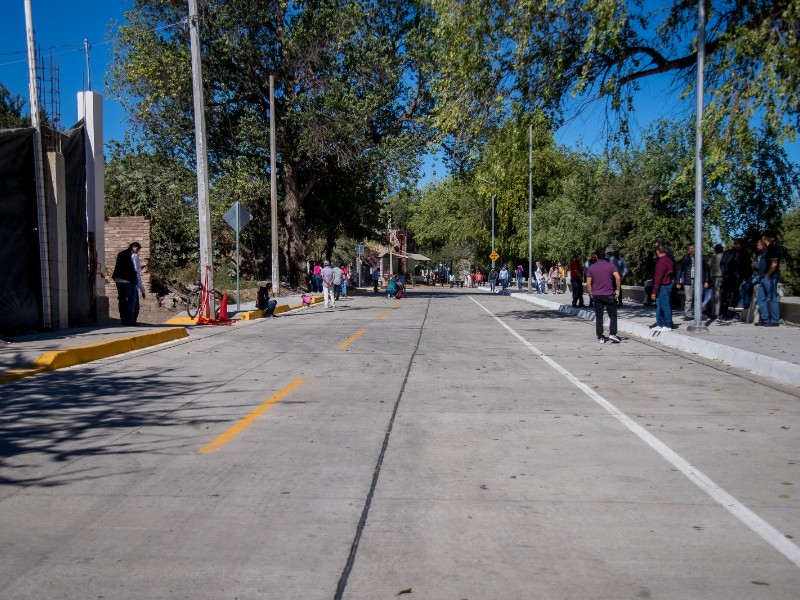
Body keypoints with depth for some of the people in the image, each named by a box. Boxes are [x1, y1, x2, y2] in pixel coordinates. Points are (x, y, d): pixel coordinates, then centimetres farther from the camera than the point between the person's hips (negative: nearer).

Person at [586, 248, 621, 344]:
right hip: (609, 295, -2)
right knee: (613, 316, 7)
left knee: (598, 317, 6)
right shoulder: (611, 265, -2)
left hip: (597, 295, 2)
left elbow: (588, 283, 0)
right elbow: (617, 278, -15)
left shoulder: (591, 268, 4)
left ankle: (600, 337, 5)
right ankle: (612, 334, -7)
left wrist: (591, 294, 9)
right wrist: (617, 289, -6)